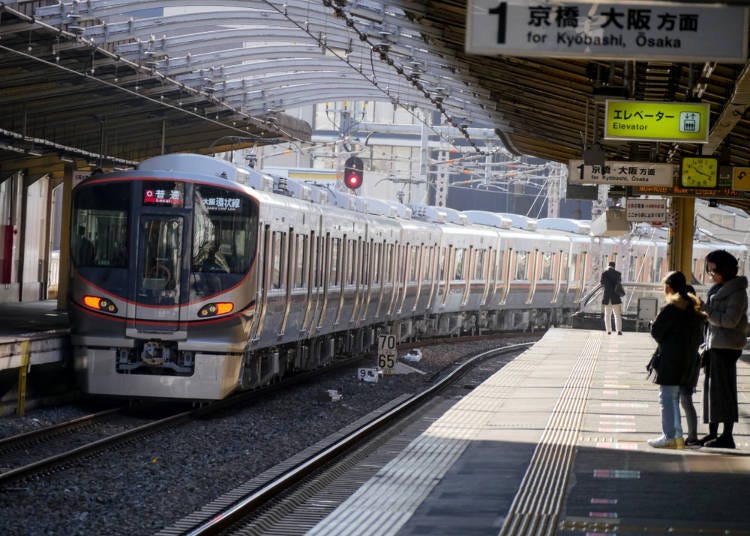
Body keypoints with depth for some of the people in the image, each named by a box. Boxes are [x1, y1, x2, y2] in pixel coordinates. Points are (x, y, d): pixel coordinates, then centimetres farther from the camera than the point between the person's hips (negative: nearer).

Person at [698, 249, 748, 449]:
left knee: (724, 389, -7)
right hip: (713, 344, 9)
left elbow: (730, 320, -20)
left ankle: (727, 436, -4)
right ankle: (712, 433, 16)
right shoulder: (718, 288, 15)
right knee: (711, 387, 10)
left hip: (726, 347, -9)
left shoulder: (737, 291, -12)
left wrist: (705, 310, -15)